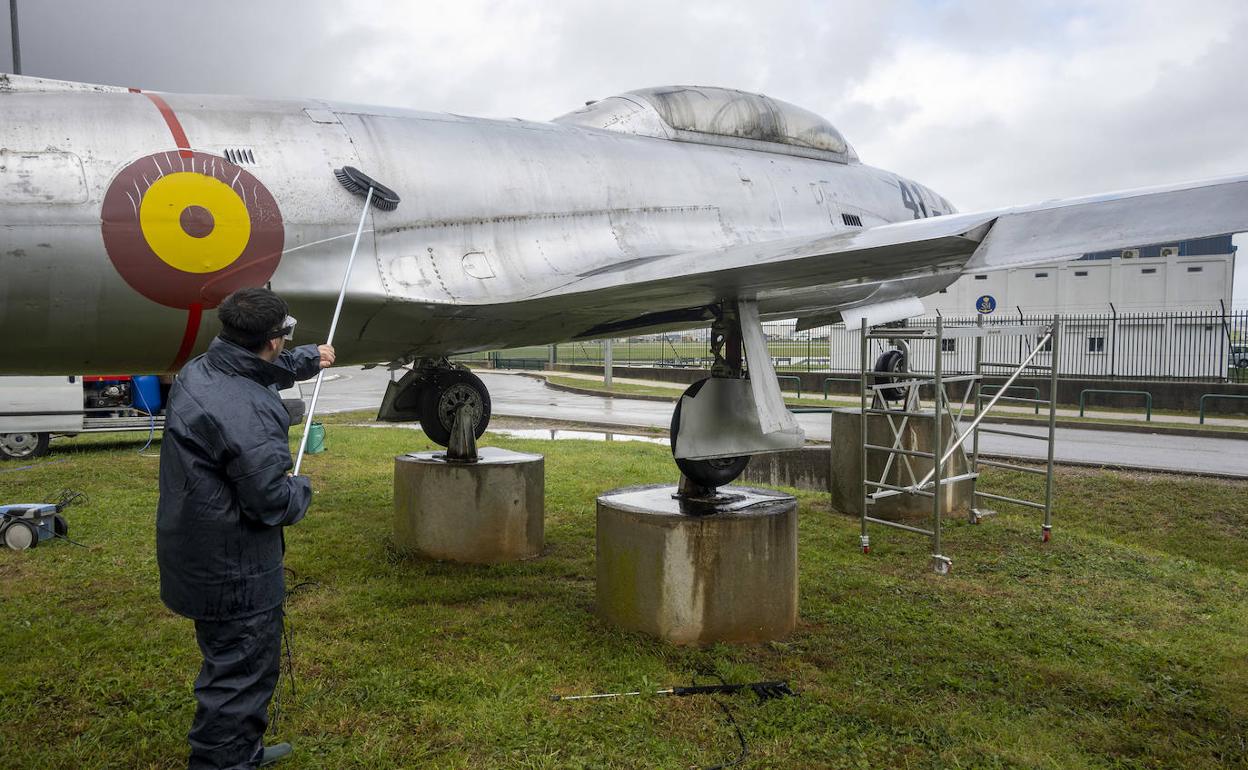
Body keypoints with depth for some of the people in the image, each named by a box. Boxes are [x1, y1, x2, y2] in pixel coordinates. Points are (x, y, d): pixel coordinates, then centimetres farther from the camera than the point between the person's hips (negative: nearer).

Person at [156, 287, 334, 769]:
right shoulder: (248, 413, -30)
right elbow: (273, 503, -27)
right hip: (235, 572, -10)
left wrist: (311, 359, 39)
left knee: (232, 666, 26)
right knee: (240, 677, 5)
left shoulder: (197, 371, 1)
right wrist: (302, 490, -4)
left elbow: (265, 369, 23)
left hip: (196, 557, 10)